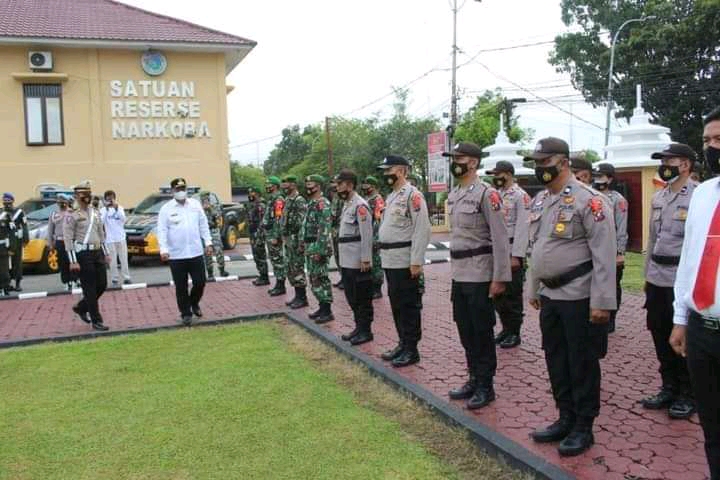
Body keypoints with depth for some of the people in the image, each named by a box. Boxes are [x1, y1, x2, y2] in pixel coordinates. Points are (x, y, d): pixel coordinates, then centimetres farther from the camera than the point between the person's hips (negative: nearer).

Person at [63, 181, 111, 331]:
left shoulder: (95, 212, 14)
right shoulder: (72, 215, -7)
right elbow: (68, 239, -10)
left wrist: (106, 254, 16)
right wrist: (73, 261, -15)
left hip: (97, 252, 7)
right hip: (83, 254, -7)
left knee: (102, 285, 8)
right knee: (90, 288, -2)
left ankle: (81, 308, 30)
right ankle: (96, 321, 7)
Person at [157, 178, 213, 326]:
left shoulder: (195, 205, 7)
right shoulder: (166, 209, -2)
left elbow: (203, 225, 11)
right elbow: (162, 231, -5)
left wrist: (208, 242, 5)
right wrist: (163, 249, -15)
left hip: (196, 253, 2)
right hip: (176, 255, -2)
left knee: (200, 282, 5)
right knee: (181, 287, 4)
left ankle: (194, 304, 34)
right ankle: (186, 314, 18)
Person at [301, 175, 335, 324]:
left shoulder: (322, 204, -15)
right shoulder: (310, 203, 16)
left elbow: (324, 229, -21)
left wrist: (319, 250, -24)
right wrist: (302, 243, 18)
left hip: (318, 247, -10)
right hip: (310, 247, 10)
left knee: (320, 279, -6)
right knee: (314, 278, 13)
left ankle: (327, 311, -1)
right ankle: (322, 307, 21)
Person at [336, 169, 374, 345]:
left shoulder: (360, 205, -15)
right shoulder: (346, 204, 15)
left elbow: (367, 235, -19)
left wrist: (365, 259, -21)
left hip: (358, 262, -10)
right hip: (346, 262, 10)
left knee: (362, 297, 1)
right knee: (351, 297, 16)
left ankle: (365, 331, 10)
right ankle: (359, 327, 27)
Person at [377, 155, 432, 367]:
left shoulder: (412, 195, -12)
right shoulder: (391, 196, 17)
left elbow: (422, 229, -18)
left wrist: (416, 261, -21)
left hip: (405, 262, -9)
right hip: (390, 261, 9)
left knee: (408, 306, -1)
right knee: (396, 305, 15)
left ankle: (411, 350, 8)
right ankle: (403, 344, 26)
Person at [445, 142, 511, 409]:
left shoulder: (487, 194, -13)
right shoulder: (453, 195, 11)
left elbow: (500, 238, -15)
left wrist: (499, 278, -18)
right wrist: (454, 272, 16)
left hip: (479, 275, -8)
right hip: (459, 275, 8)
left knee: (482, 333, 3)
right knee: (465, 332, 15)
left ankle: (485, 386, 16)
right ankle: (474, 379, 28)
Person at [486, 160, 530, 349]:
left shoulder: (520, 196, -10)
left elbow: (522, 228, -15)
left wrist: (516, 256, -19)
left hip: (512, 252, -7)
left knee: (513, 295, 1)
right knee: (498, 293, 13)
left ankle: (514, 333, 12)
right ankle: (506, 328, 26)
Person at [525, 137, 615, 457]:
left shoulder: (588, 200, -14)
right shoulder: (539, 201, 11)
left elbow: (605, 254, -17)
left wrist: (602, 301, -19)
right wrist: (533, 289, 18)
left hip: (579, 296, -8)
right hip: (549, 295, 8)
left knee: (582, 363, 4)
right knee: (556, 360, 15)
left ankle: (583, 428, 18)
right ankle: (566, 419, 30)